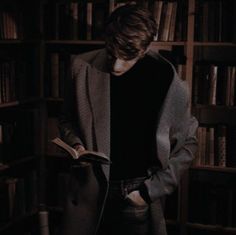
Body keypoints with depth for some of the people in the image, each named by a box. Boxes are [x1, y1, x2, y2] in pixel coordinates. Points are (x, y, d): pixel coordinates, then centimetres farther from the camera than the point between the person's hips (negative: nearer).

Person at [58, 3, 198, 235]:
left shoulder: (168, 82, -11)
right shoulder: (84, 68, -6)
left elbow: (186, 144, -1)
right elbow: (67, 120, 9)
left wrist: (151, 190, -7)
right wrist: (76, 145, -11)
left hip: (137, 195, -1)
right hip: (88, 191, 2)